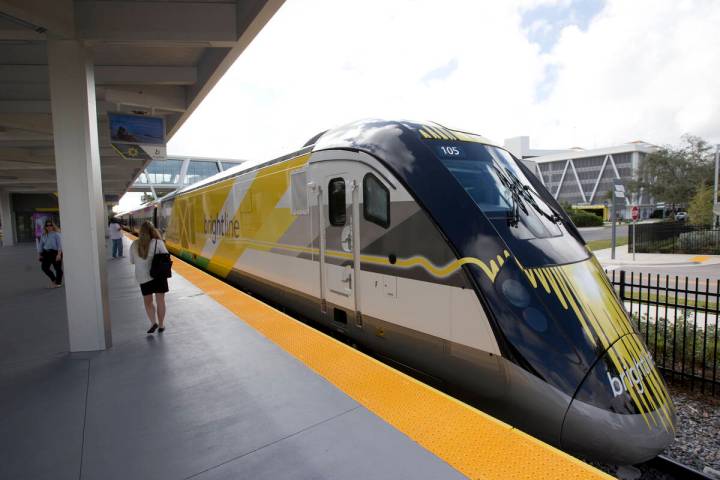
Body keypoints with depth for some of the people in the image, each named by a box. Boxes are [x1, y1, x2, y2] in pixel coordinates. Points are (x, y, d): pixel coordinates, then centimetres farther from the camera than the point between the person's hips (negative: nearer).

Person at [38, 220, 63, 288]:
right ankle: (53, 279, 19)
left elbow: (59, 244, -12)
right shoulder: (43, 235, 12)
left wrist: (59, 254, -19)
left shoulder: (56, 234, -6)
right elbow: (40, 245, 18)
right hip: (46, 253, 6)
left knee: (57, 268, 1)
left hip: (55, 253, -6)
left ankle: (58, 283, 14)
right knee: (44, 267, -2)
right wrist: (40, 254, 14)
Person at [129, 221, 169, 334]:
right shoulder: (158, 243, -12)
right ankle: (161, 325, 17)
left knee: (147, 301, 17)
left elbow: (132, 261, 7)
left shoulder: (134, 245, -3)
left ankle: (153, 322, 4)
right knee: (160, 301, 10)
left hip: (142, 277, 2)